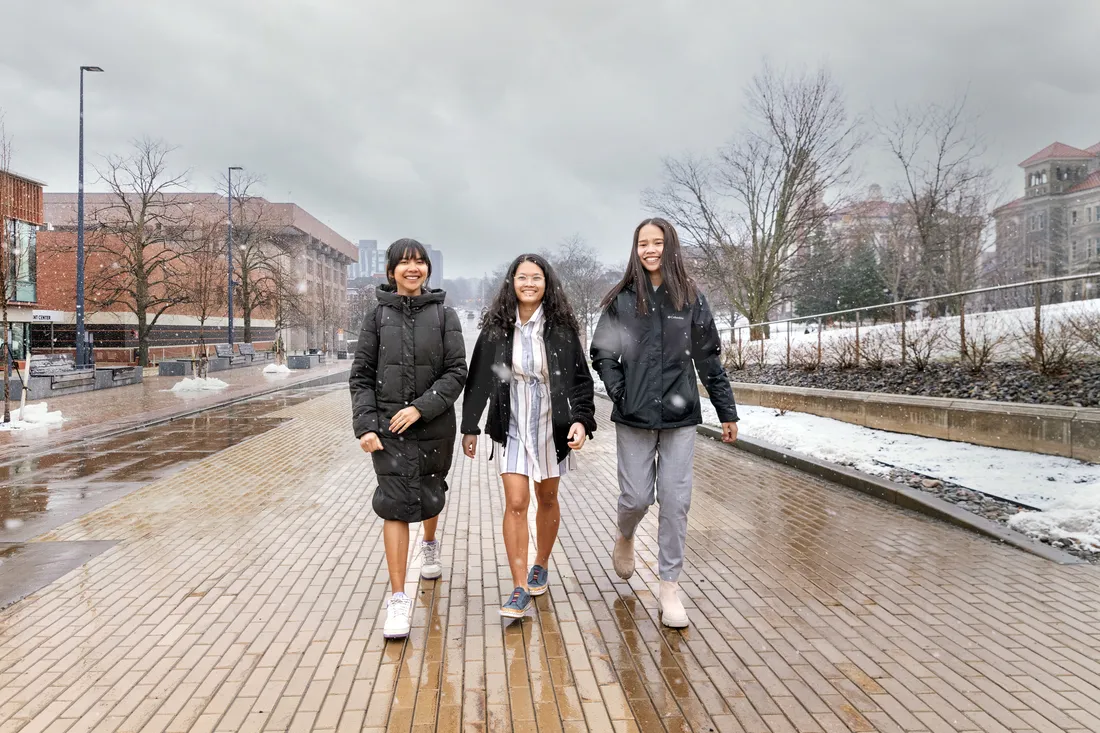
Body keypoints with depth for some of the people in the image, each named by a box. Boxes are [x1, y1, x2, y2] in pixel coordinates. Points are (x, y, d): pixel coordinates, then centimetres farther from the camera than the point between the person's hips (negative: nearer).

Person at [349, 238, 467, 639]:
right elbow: (361, 376, 1)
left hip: (435, 424, 1)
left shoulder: (444, 315, 0)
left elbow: (457, 371, -6)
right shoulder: (378, 316, 2)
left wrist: (422, 407, -17)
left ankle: (430, 544, 53)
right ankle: (398, 598, -4)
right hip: (388, 425, -1)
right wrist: (365, 425, -10)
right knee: (395, 504, -9)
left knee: (430, 492, 19)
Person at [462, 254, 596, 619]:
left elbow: (581, 379, -1)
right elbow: (478, 380, 4)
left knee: (547, 499, 14)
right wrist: (470, 427, 6)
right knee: (515, 503, -7)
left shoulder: (561, 328, -3)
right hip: (512, 429, 0)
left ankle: (541, 566, 36)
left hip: (552, 428, 0)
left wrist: (582, 420, -14)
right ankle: (520, 590, -2)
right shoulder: (496, 329, -1)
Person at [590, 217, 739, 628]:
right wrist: (618, 392, -7)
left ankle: (669, 586, 13)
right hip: (634, 417, 0)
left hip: (680, 417, 1)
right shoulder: (621, 300, 2)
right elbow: (601, 353, 7)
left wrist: (727, 412, 6)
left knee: (675, 501, 0)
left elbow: (710, 359, 6)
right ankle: (625, 537, 38)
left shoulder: (691, 299, 3)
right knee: (636, 497, 3)